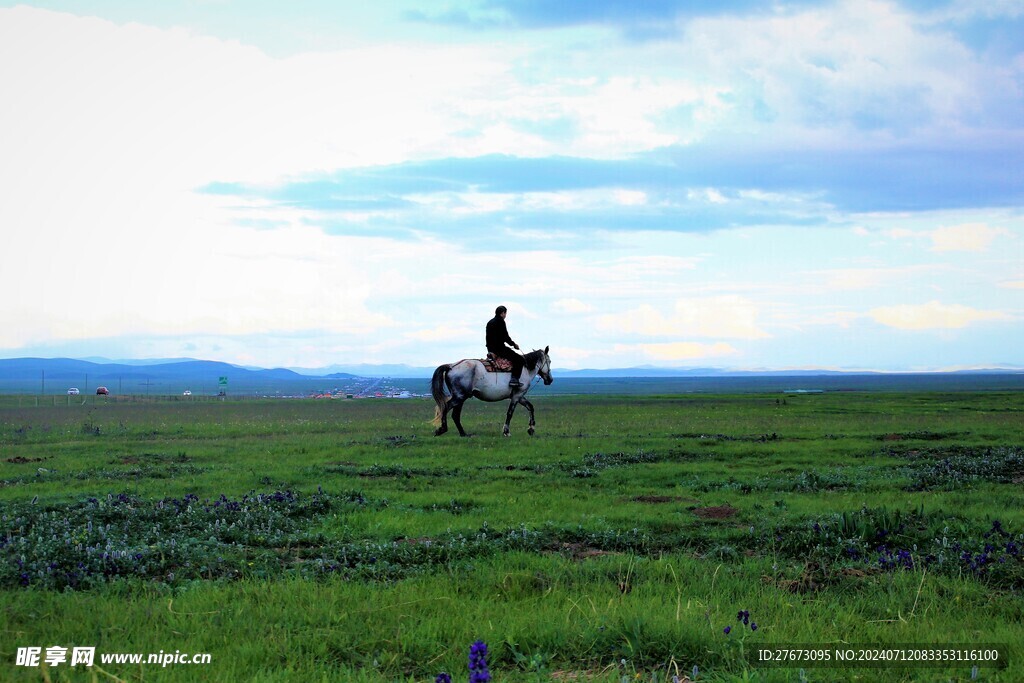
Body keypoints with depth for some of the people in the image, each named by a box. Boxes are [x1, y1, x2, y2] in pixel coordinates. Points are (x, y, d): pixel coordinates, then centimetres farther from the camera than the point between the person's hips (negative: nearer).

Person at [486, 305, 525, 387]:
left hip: (490, 349, 10)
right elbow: (505, 337, -16)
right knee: (519, 359, -9)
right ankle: (514, 379, -21)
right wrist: (514, 344, 0)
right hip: (499, 349, -10)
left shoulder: (490, 322, 17)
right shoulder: (500, 322, -11)